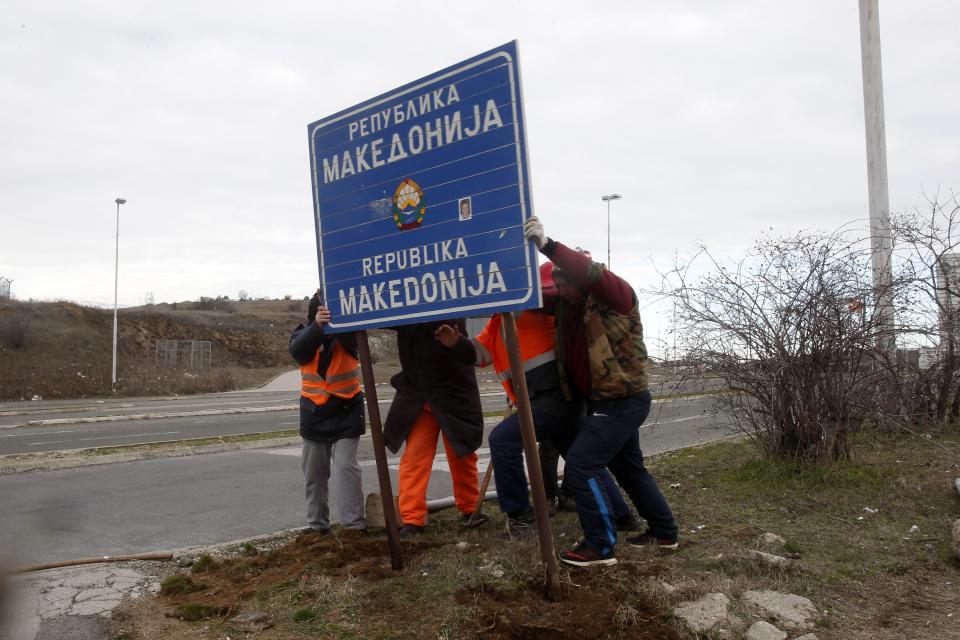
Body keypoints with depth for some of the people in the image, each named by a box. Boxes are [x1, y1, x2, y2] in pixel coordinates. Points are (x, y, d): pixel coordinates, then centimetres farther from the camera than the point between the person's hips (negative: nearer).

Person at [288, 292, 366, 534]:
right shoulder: (304, 334, -4)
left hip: (346, 410, -3)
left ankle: (354, 524, -11)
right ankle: (317, 522, 24)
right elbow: (298, 350, -28)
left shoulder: (346, 334, -9)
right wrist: (317, 326, -46)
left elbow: (352, 334, -34)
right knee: (314, 471, 11)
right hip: (315, 411, 3)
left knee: (345, 465, -13)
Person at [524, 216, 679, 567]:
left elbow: (592, 274, -35)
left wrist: (548, 246, -46)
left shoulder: (616, 295, -17)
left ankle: (600, 545, -4)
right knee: (629, 468, 20)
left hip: (623, 402, -10)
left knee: (580, 466, -13)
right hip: (605, 402, 10)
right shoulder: (569, 306, 8)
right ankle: (664, 531, 35)